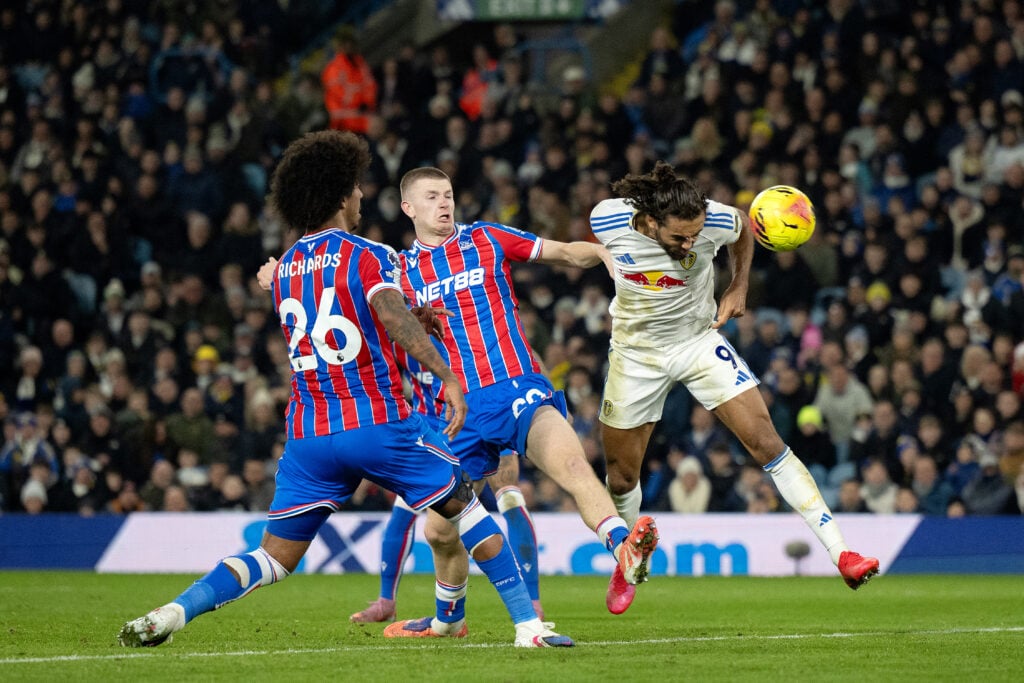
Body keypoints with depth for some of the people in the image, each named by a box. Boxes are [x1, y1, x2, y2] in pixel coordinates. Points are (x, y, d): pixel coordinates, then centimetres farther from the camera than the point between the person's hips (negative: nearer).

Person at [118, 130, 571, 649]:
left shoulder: (283, 271, 16)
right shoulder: (367, 257, -4)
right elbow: (394, 318, -22)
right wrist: (447, 378, -27)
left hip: (308, 434, 4)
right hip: (379, 423, -4)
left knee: (274, 559, 5)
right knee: (464, 508, 14)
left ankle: (172, 613, -15)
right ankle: (528, 624, 10)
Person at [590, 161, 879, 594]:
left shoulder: (716, 221, -24)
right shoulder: (608, 219, -24)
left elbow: (742, 230, 3)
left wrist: (738, 288, -4)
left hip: (700, 341, -1)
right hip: (636, 352, 1)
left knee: (766, 441, -14)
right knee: (621, 479, 6)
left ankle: (840, 552, -15)